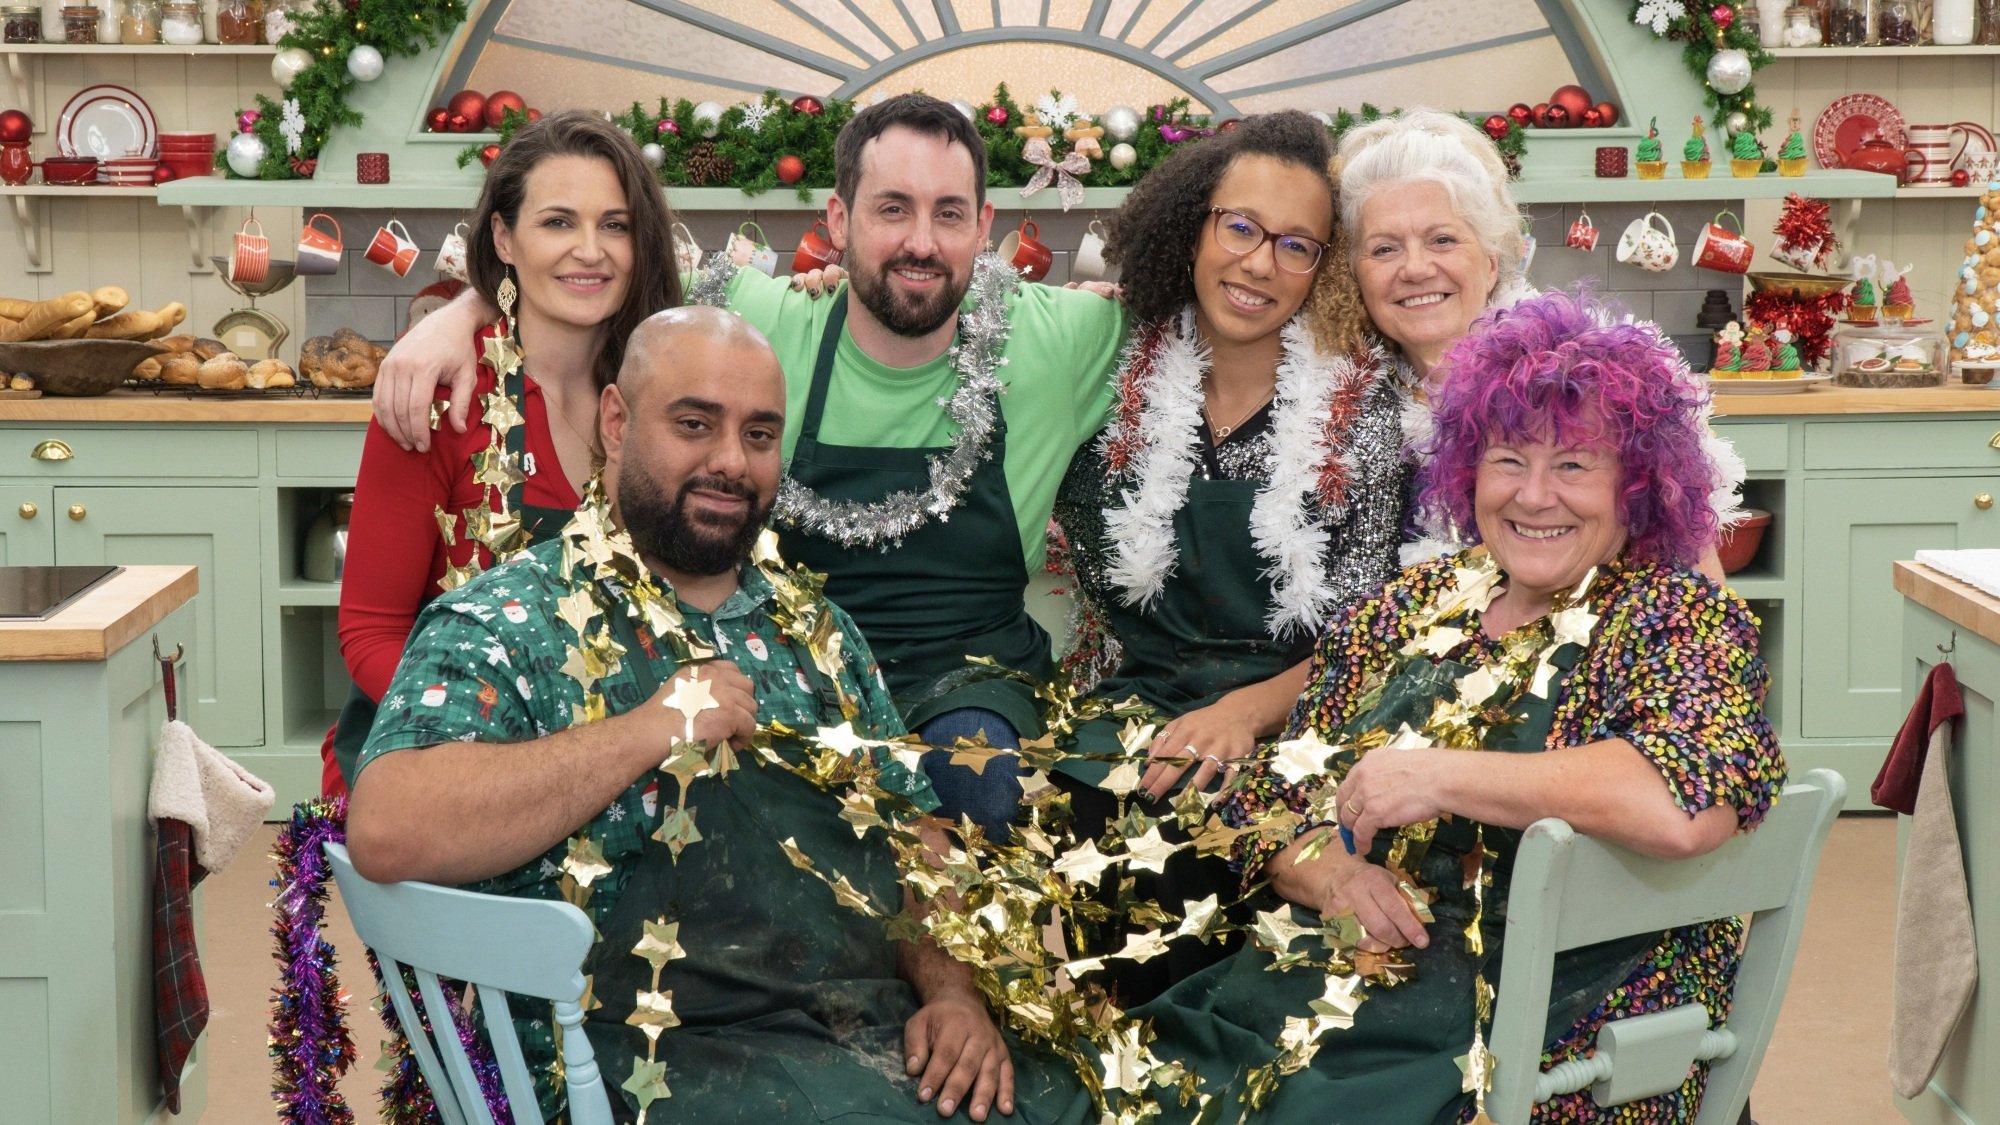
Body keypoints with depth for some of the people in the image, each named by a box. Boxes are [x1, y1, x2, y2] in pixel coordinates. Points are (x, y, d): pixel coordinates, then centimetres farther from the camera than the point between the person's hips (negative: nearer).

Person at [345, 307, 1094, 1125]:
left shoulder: (811, 628, 19)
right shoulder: (504, 626, -3)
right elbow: (386, 834, -19)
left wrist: (953, 990, -2)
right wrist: (652, 729, -17)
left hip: (890, 1028, 6)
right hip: (665, 1055, -6)